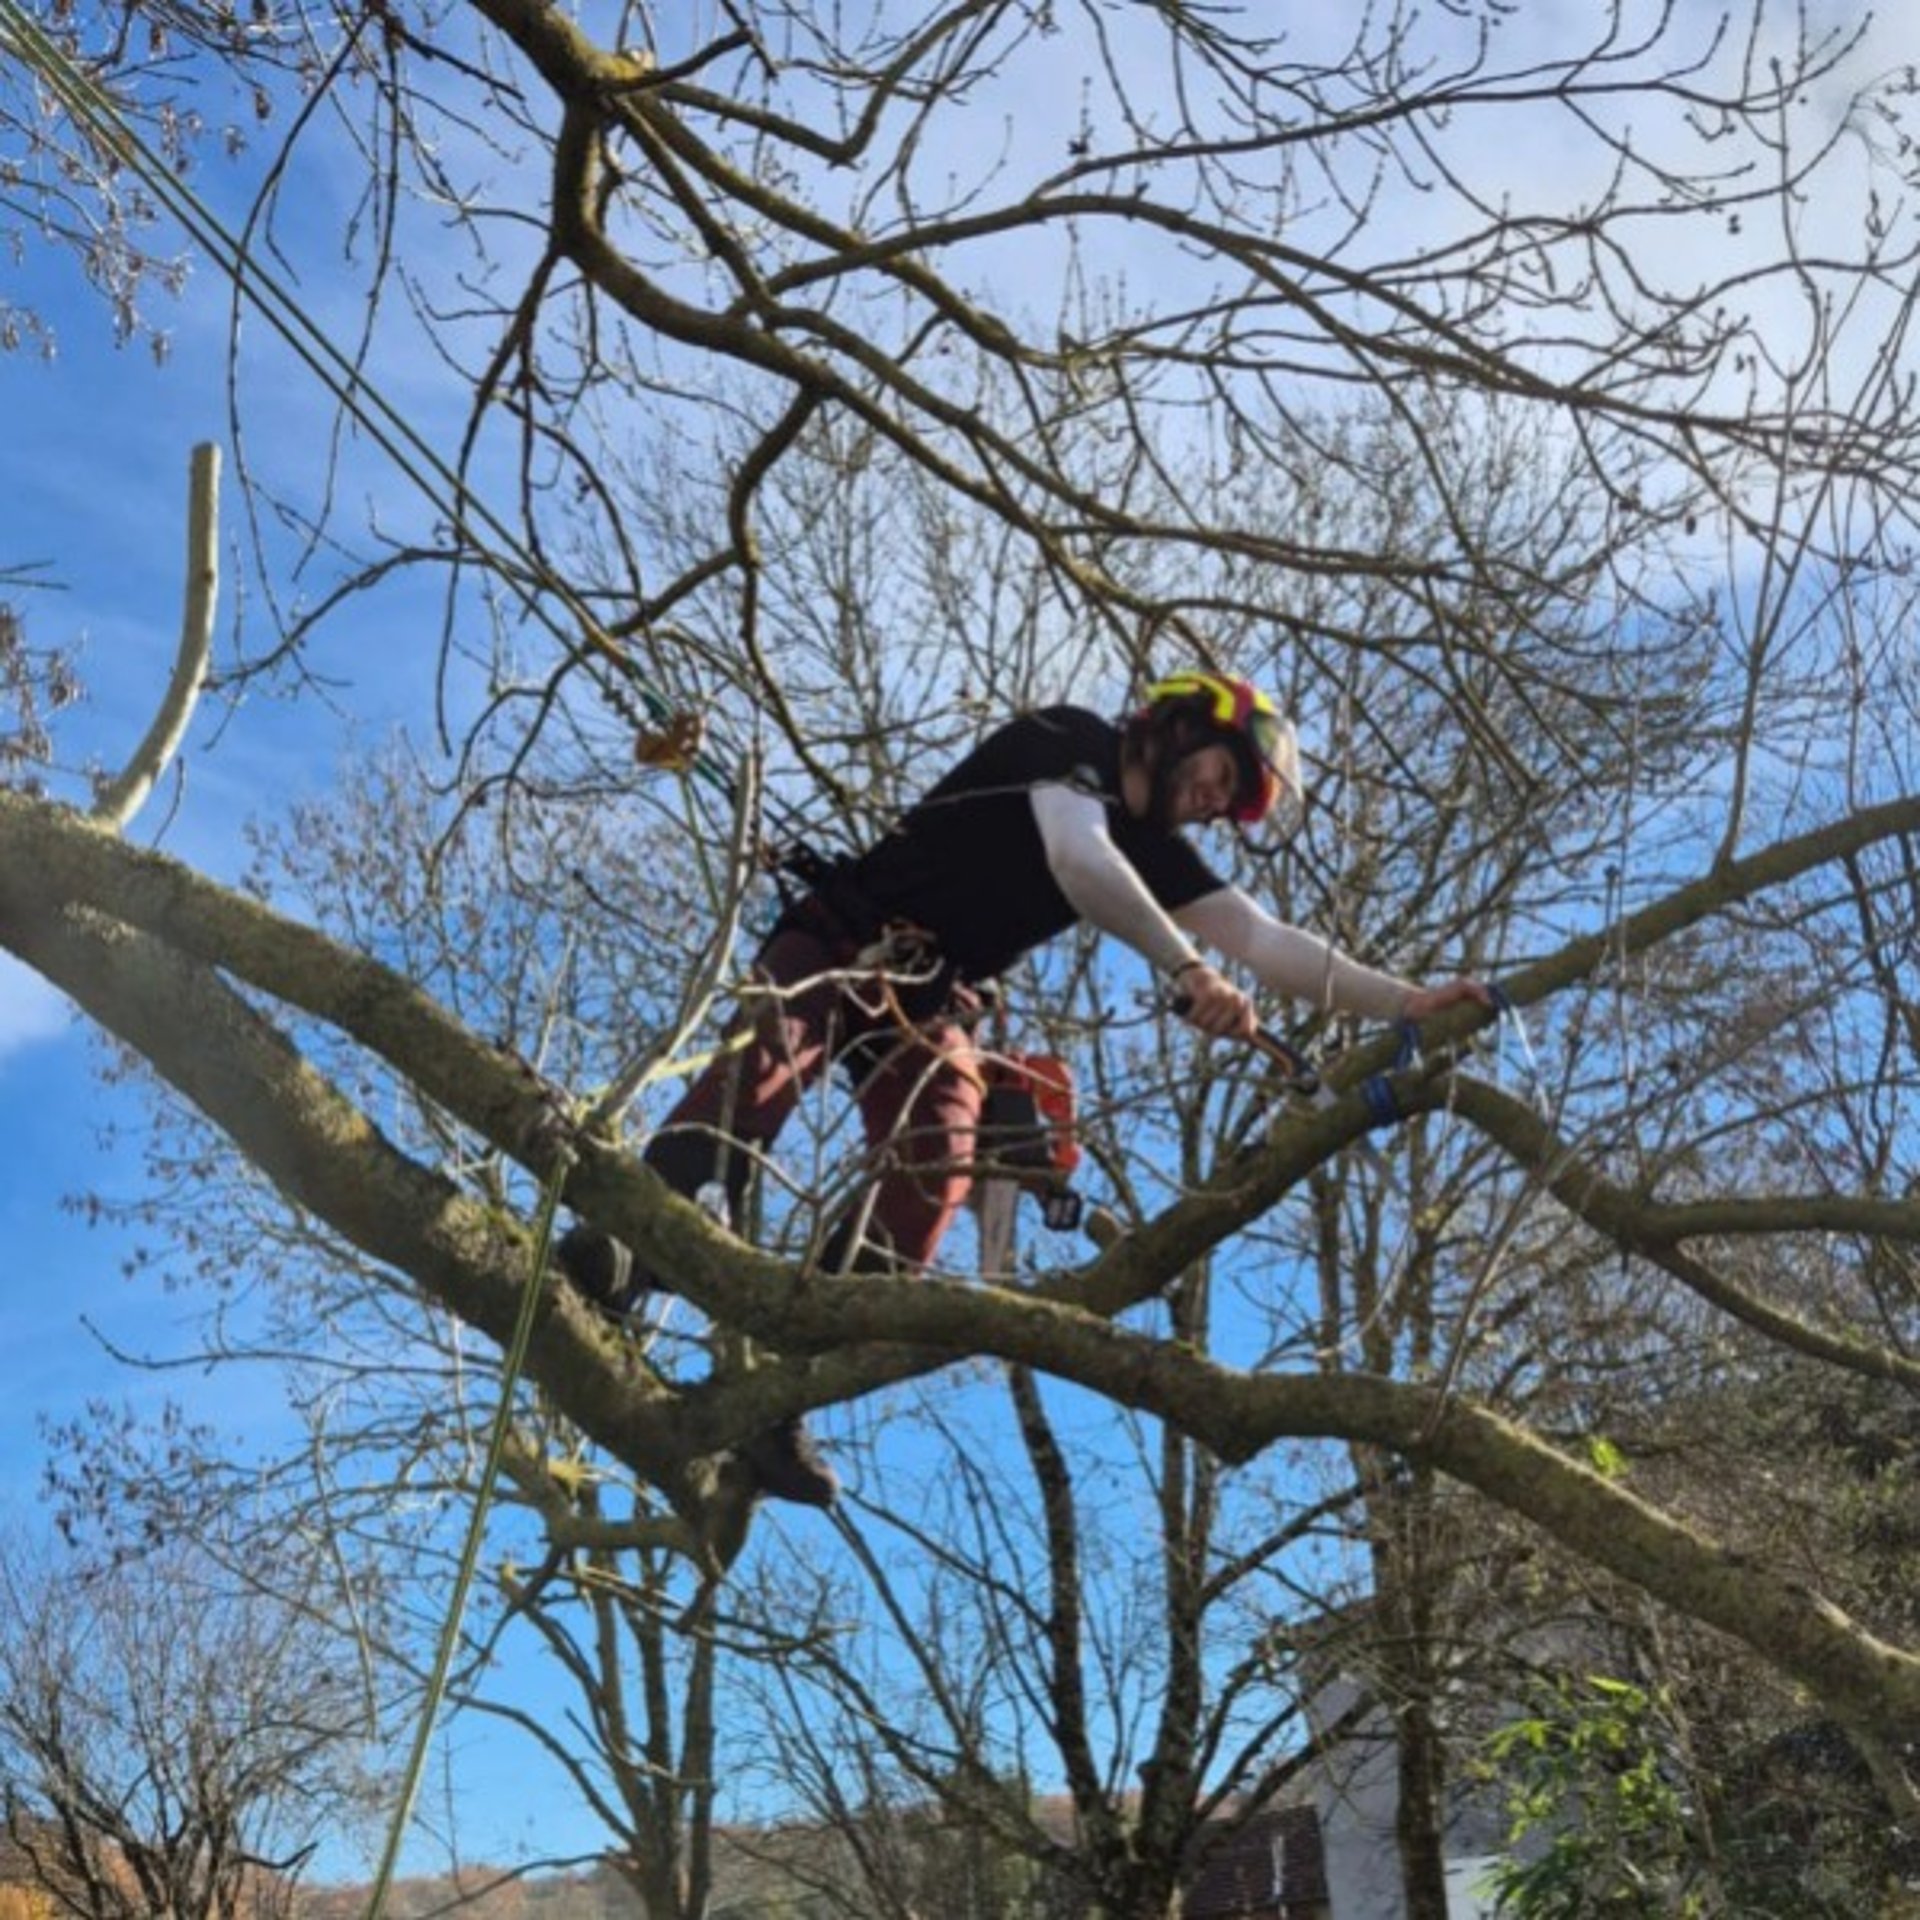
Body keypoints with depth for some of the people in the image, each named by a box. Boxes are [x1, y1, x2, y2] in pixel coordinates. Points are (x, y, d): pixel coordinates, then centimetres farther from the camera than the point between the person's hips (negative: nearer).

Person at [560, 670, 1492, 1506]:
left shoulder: (1153, 849, 10)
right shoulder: (1066, 742, -10)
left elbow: (1270, 942, 4)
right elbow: (1078, 860, -29)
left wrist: (1406, 1002, -4)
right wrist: (1187, 970, -38)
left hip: (930, 999, 6)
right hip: (841, 942, -5)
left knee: (932, 1175, -18)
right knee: (780, 1052, -35)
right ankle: (628, 1231, -46)